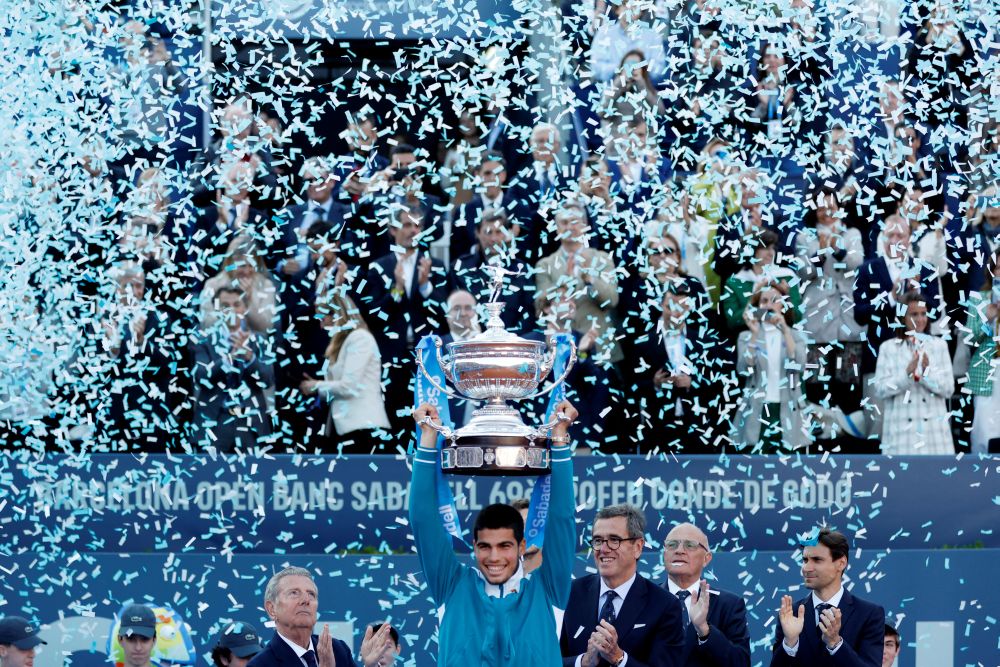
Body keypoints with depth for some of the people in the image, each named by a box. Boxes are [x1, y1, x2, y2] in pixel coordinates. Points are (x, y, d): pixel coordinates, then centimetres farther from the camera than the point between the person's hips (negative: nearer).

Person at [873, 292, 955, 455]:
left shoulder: (939, 346, 9)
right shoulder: (888, 348, 6)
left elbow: (948, 389, 4)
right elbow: (880, 389, -2)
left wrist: (927, 371, -12)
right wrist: (907, 373, -14)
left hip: (934, 430, 1)